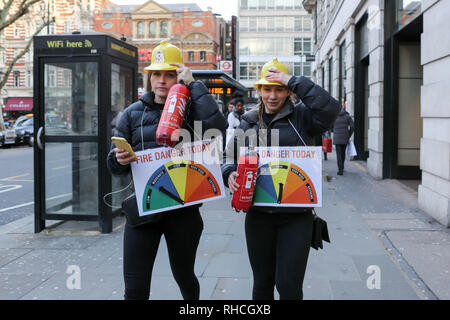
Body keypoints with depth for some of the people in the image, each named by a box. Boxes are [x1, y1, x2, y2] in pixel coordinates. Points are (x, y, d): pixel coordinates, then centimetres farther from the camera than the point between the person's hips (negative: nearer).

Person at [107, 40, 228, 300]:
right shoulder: (134, 113, 7)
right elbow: (115, 165, 9)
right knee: (135, 288, -1)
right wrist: (120, 160, -15)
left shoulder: (189, 109, 1)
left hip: (183, 208, -1)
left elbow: (217, 125, -23)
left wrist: (193, 84, -15)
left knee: (184, 276, 17)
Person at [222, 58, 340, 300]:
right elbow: (230, 156, 13)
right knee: (262, 282, 14)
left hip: (296, 215, -3)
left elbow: (330, 108, -20)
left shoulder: (302, 117, -1)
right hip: (258, 214, 3)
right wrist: (230, 174, -9)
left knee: (289, 284, -3)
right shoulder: (248, 123, 9)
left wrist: (294, 82, -17)